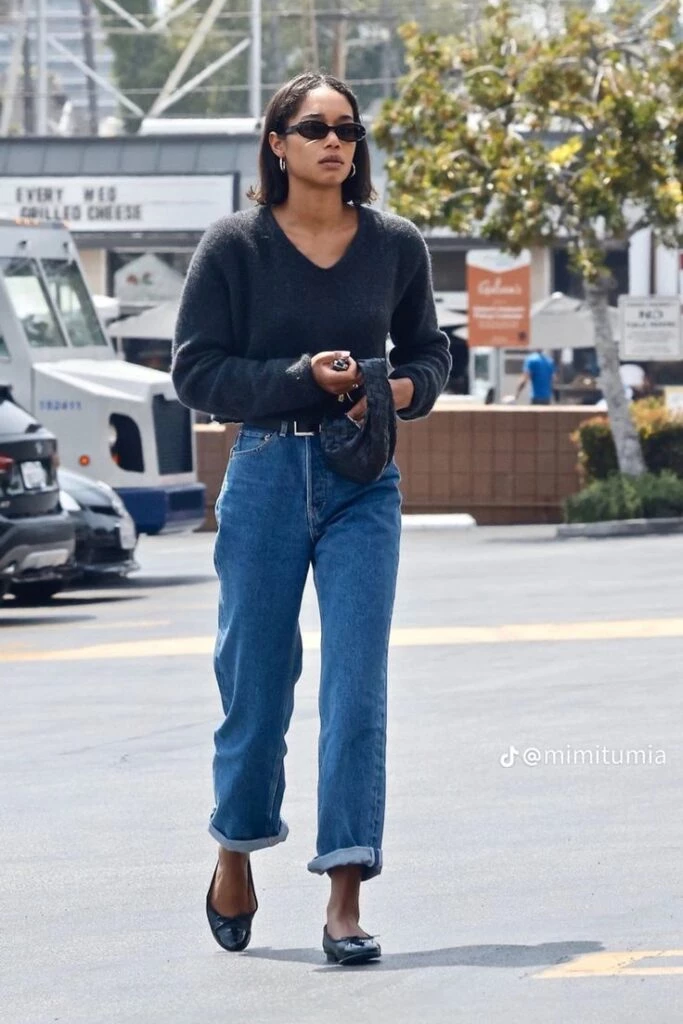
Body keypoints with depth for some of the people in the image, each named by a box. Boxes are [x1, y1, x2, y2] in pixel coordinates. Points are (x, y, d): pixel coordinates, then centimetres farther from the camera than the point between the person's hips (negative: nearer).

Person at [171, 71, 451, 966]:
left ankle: (346, 900, -9)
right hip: (266, 475, -1)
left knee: (357, 685, -9)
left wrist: (407, 388, -6)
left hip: (364, 486, 1)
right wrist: (304, 379, -15)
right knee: (256, 682, 7)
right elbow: (196, 370, -4)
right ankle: (235, 852, 33)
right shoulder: (235, 246, -3)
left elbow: (429, 348, 16)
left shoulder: (396, 245, 4)